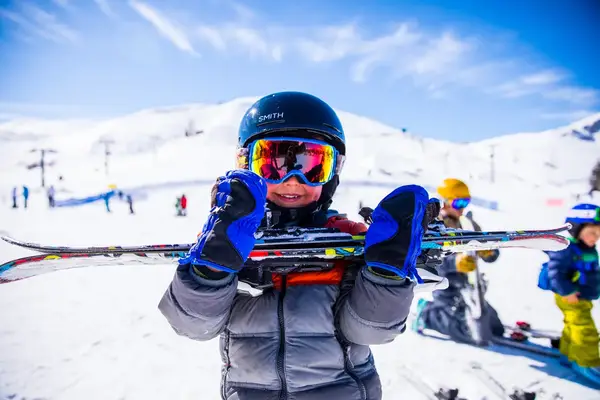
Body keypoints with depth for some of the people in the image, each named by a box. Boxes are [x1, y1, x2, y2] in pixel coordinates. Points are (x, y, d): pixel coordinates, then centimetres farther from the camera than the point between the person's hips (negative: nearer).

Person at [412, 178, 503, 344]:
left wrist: (489, 251, -18)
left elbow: (491, 255, 6)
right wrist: (454, 263, -40)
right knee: (478, 335, -16)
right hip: (449, 291, -8)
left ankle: (439, 310, 24)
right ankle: (428, 314, 4)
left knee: (497, 330, 16)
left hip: (470, 286, 8)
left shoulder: (469, 224, 8)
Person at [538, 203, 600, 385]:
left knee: (573, 327, 22)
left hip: (583, 298, 10)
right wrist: (567, 292, -28)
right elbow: (555, 272, -29)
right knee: (585, 331, -7)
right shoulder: (566, 249, -24)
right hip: (570, 299, -10)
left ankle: (569, 355, 37)